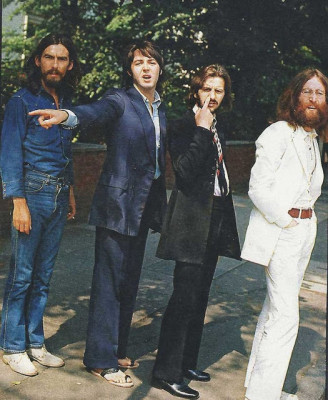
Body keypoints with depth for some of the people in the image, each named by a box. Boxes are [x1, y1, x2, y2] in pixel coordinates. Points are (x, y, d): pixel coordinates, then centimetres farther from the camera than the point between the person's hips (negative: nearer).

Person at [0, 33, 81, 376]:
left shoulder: (66, 104, 13)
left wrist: (70, 191, 13)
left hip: (59, 196, 6)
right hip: (33, 193, -6)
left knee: (42, 276, 11)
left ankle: (34, 342, 21)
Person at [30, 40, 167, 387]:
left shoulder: (159, 108, 13)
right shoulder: (120, 100, -8)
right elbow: (95, 112, -30)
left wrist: (159, 205, 13)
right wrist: (66, 115, -52)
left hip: (144, 205, 7)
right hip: (118, 204, -7)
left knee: (129, 280, 14)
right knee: (110, 281, -3)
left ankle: (116, 350, 27)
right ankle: (101, 359, 8)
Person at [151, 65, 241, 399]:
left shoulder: (216, 129, 15)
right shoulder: (182, 126, -8)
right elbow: (184, 170, -23)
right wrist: (202, 130, -20)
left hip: (215, 220, 8)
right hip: (192, 220, -8)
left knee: (199, 296, 14)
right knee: (185, 296, -9)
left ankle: (186, 362, 26)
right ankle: (166, 373, 1)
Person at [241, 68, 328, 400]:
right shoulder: (278, 134, -10)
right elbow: (257, 188, -16)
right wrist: (287, 220, -13)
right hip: (278, 232, -8)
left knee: (275, 308, 13)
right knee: (286, 316, -11)